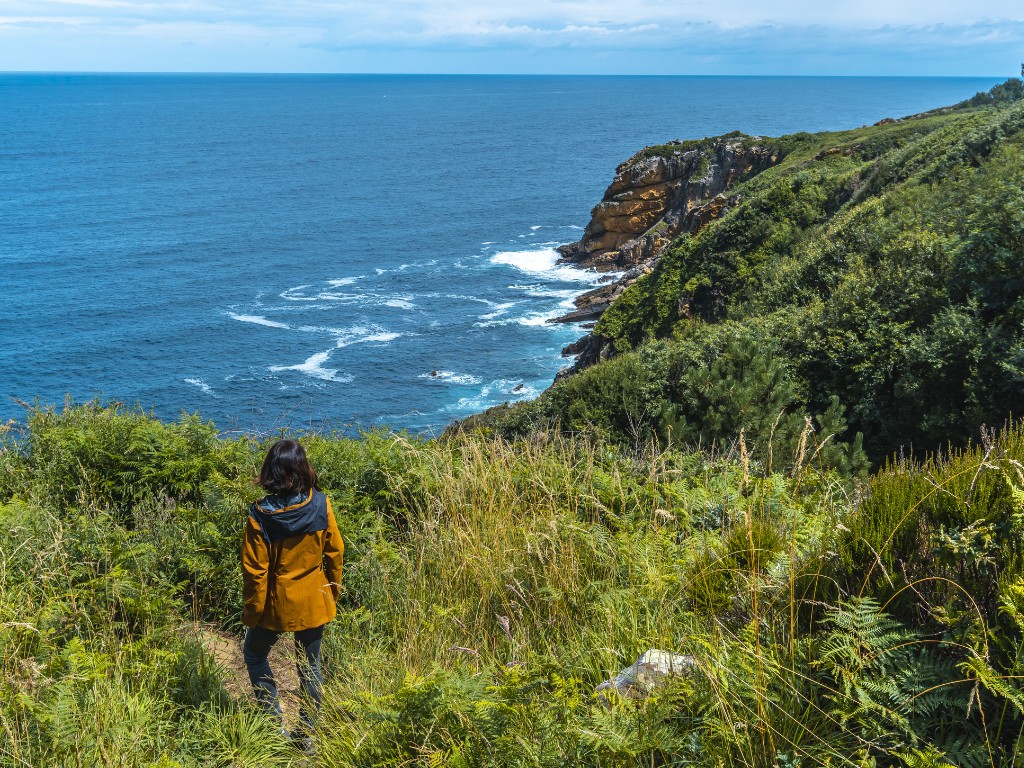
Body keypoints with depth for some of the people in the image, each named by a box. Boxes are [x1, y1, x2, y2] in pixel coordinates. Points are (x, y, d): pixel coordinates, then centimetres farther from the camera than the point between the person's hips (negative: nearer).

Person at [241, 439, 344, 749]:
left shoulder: (261, 515, -22)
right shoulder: (321, 505, -15)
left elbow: (255, 570, -15)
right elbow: (335, 552, -4)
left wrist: (252, 609, -2)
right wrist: (333, 589, 12)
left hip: (277, 604, -2)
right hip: (314, 602, 3)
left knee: (254, 652, 24)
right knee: (310, 665, 18)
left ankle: (275, 722, 23)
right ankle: (306, 733, 26)